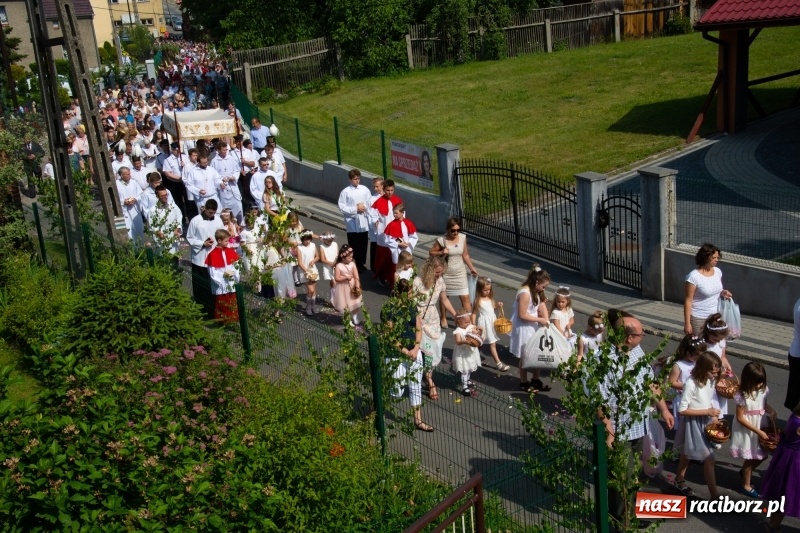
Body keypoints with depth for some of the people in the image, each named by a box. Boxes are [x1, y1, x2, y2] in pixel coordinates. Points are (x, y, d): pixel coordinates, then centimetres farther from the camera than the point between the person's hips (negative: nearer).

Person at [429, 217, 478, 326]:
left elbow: (465, 254, 7)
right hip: (445, 273, -2)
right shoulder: (442, 240, -15)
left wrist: (472, 268, 10)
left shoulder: (463, 238, -4)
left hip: (460, 273, 2)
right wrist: (441, 252, -22)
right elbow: (431, 252, -4)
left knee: (465, 297, -3)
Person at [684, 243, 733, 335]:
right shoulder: (694, 276, -20)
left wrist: (722, 293, -6)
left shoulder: (718, 271, 0)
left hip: (715, 316, 6)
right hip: (698, 318, -6)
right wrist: (687, 323, -17)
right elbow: (688, 300, -16)